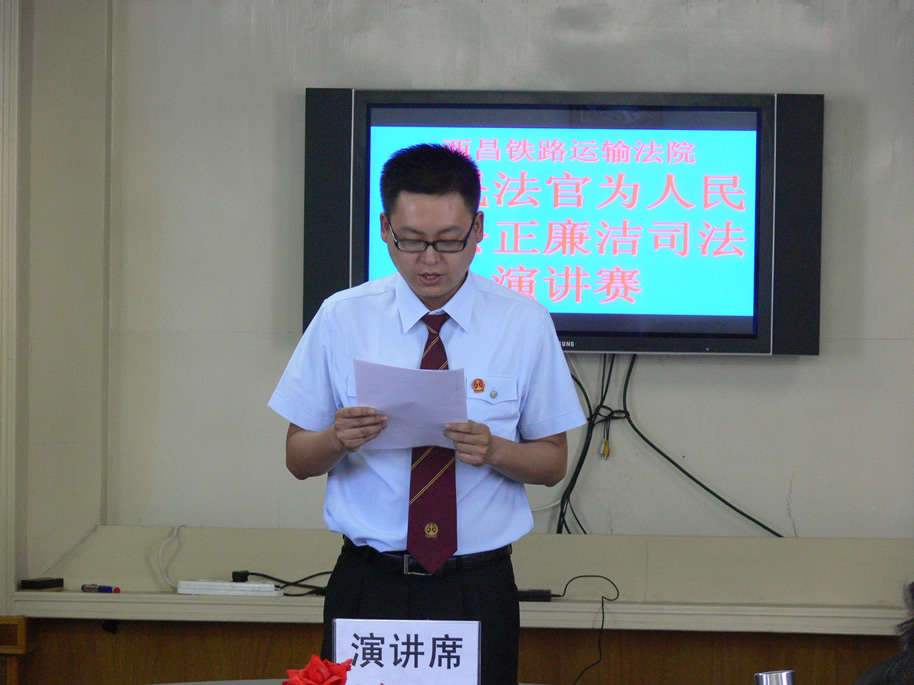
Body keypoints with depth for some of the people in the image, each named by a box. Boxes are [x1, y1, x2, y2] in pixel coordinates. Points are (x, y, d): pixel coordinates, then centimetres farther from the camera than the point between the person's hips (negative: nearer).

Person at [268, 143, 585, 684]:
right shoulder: (342, 318, 2)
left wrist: (494, 451, -16)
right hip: (369, 584, 0)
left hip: (479, 592, 0)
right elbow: (298, 458, 5)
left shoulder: (525, 323, 1)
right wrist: (338, 438, -17)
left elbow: (554, 461, 4)